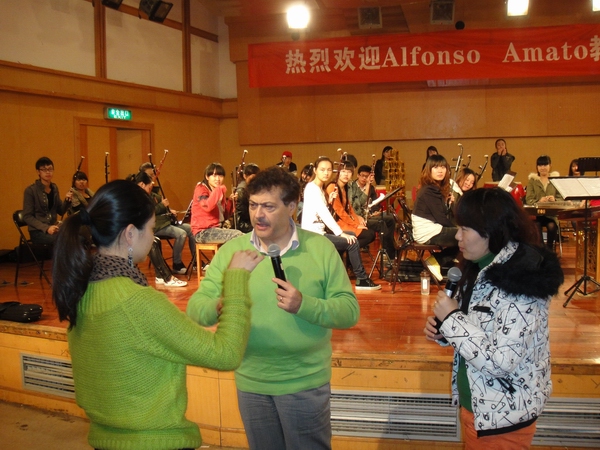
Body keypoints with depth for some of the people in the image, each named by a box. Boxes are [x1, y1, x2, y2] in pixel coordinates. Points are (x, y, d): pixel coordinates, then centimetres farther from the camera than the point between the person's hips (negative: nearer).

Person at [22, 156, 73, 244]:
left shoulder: (54, 188, 11)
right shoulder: (30, 190, -7)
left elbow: (61, 211, 15)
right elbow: (27, 217, -9)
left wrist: (67, 201, -6)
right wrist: (46, 228, -21)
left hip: (54, 227, 6)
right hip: (38, 231, -5)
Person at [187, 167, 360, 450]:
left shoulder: (320, 248, -8)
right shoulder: (230, 251, -3)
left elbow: (350, 311, -11)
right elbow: (195, 308, -8)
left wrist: (304, 305, -27)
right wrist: (219, 308, -31)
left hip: (305, 384, -2)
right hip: (250, 384, 2)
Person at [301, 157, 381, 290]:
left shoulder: (320, 188, 15)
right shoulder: (312, 188, -14)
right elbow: (323, 213, -22)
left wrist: (329, 202, -7)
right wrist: (341, 233, -22)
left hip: (319, 232, 10)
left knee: (351, 235, 15)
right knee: (352, 242, -11)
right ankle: (362, 279, 2)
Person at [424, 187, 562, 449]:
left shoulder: (521, 282, -26)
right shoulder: (483, 269, 1)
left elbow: (499, 362, -30)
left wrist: (451, 317, -23)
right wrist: (443, 330, -5)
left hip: (502, 416, -8)